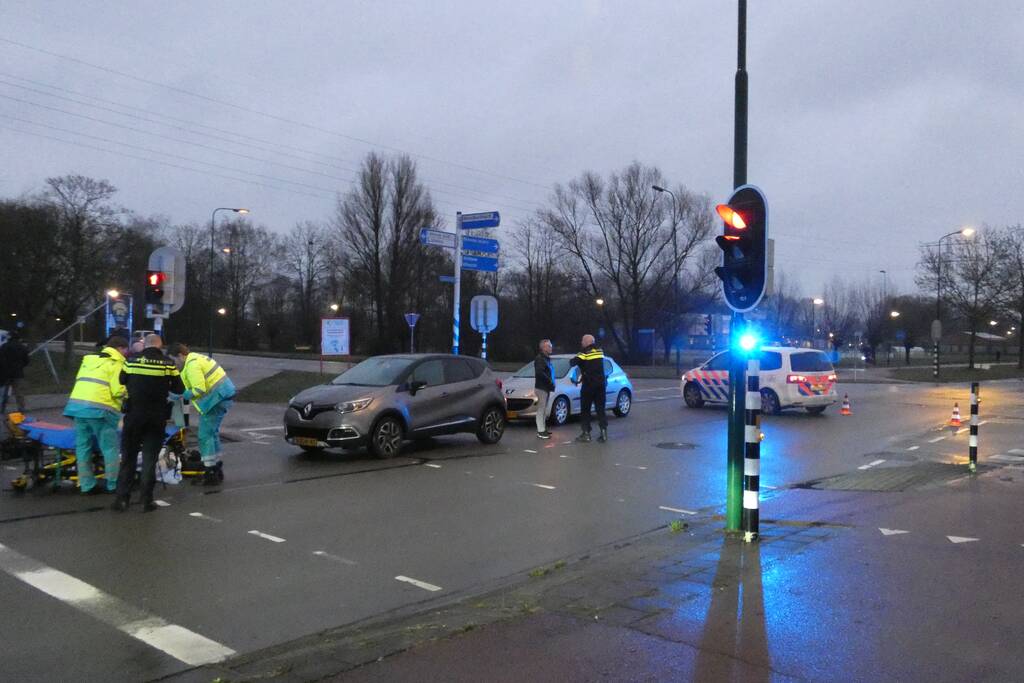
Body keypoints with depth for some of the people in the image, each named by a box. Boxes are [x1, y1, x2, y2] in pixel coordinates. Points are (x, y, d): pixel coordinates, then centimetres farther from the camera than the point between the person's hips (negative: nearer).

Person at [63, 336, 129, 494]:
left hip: (77, 405, 7)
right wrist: (127, 393, 10)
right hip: (100, 410, -7)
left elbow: (79, 380, 20)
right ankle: (113, 485, 8)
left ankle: (87, 485, 15)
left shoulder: (89, 359, 21)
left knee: (83, 447, 12)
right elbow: (118, 391, -9)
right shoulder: (116, 364, -1)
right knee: (110, 448, 4)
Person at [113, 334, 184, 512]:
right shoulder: (168, 363, -5)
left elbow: (121, 383, 8)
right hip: (157, 418, -1)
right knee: (150, 459, 6)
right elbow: (179, 389, 0)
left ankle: (122, 498, 12)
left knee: (128, 457, 12)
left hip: (133, 416, 1)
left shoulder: (131, 361, -1)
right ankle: (146, 501, 7)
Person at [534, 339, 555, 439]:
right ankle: (541, 431, -7)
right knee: (541, 410, -8)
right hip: (541, 388, -10)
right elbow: (539, 372, -26)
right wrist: (549, 381, -20)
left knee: (544, 410, 17)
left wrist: (551, 383, 9)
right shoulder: (539, 358, -13)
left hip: (546, 388, 10)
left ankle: (543, 429, 25)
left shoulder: (547, 358, 17)